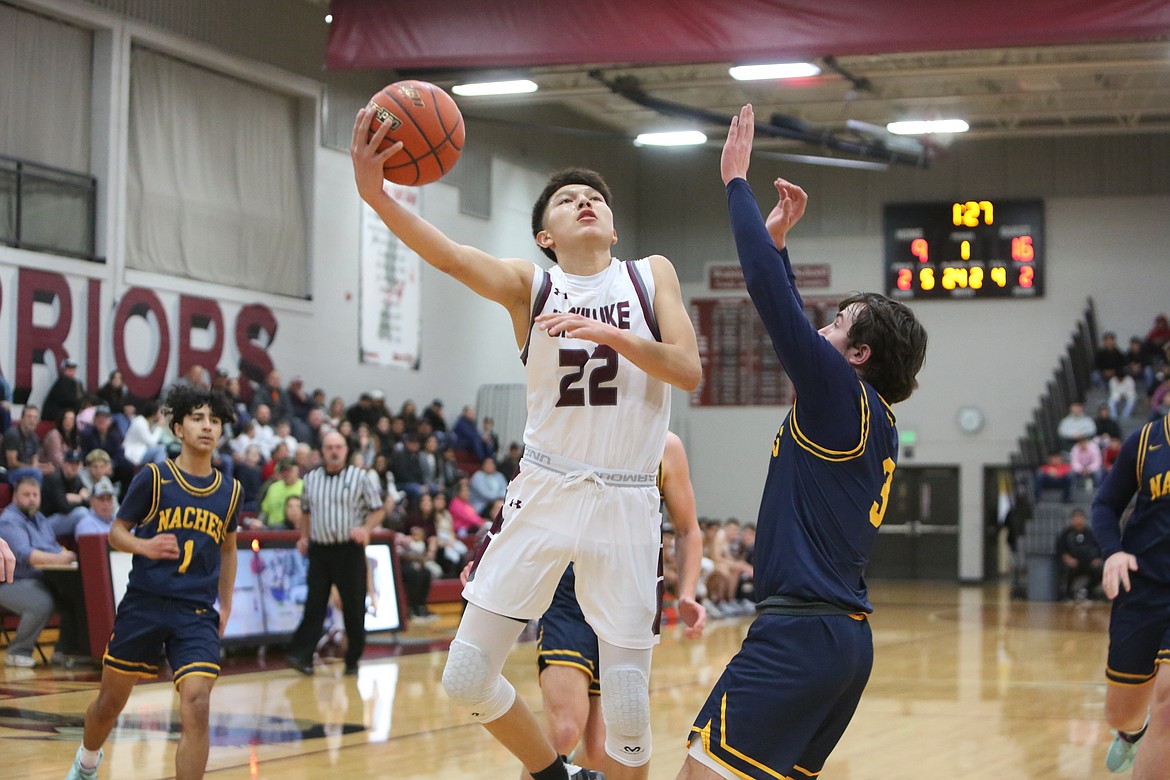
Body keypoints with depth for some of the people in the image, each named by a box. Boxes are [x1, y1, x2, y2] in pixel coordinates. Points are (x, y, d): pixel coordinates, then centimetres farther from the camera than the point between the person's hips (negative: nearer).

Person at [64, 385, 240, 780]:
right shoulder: (153, 477, -3)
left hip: (197, 614, 1)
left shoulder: (229, 491, 6)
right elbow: (116, 532, 4)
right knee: (110, 702, 14)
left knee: (196, 706, -18)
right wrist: (144, 545, -17)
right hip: (143, 603, -1)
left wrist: (226, 605, 19)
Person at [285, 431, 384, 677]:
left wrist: (365, 529, -15)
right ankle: (302, 654, -10)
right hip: (319, 550, 2)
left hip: (349, 549, -2)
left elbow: (378, 510, 2)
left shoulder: (361, 477, 1)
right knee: (314, 604, -5)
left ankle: (352, 660, 12)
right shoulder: (311, 478, 12)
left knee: (354, 606, 2)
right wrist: (304, 537, 11)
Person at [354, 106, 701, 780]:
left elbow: (689, 371, -5)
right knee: (466, 679, -2)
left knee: (628, 709, -2)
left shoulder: (652, 275, 5)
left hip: (626, 503, -1)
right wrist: (375, 193, -35)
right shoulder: (529, 284, 2)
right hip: (546, 492, 1)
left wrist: (611, 334, -19)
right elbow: (445, 253, -17)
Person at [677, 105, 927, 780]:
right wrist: (778, 239, 28)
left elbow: (771, 292, -11)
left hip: (802, 633, -10)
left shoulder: (843, 396, -9)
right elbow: (792, 325, 27)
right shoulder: (877, 423, 15)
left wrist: (738, 182, -3)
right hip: (847, 634, 10)